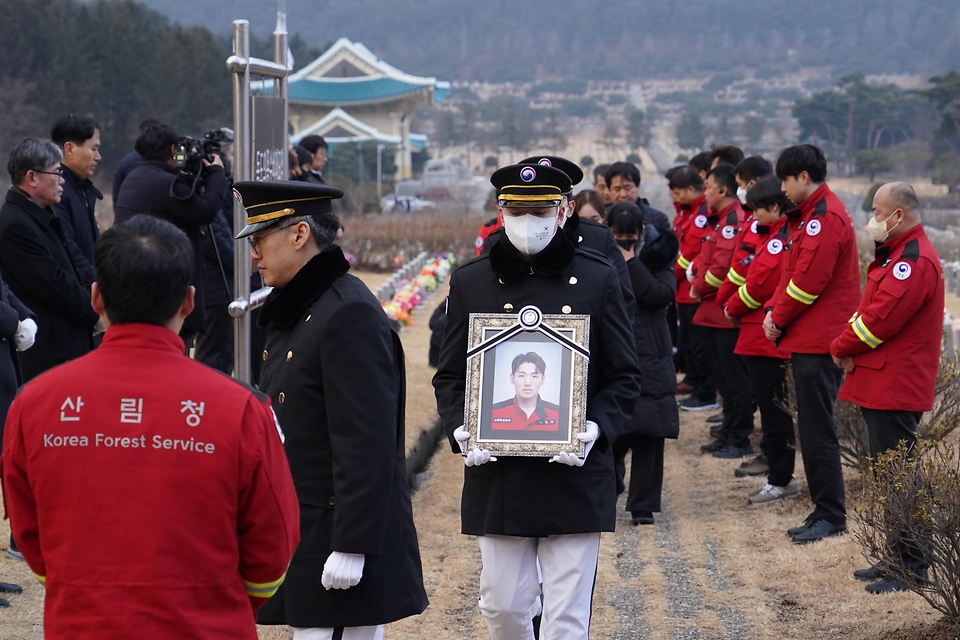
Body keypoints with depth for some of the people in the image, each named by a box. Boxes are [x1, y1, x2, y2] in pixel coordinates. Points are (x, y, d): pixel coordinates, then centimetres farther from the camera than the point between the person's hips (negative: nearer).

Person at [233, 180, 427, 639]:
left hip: (339, 540, -10)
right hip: (303, 533, 10)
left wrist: (351, 546, -24)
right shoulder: (294, 311, 14)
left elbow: (368, 443, -23)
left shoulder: (349, 316, -18)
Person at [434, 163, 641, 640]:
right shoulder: (469, 282, 5)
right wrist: (459, 430, -10)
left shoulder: (598, 279, 2)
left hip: (575, 473, -1)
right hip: (496, 475, 2)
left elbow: (624, 378, 3)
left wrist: (596, 429, -15)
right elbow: (449, 376, 9)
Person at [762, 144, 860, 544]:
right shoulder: (810, 214, 17)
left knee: (818, 432, -7)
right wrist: (774, 311, 6)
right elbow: (793, 272, 20)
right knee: (812, 429, 14)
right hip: (808, 339, 11)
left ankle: (831, 515, -2)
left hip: (818, 343, -11)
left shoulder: (825, 217, -16)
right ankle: (824, 510, 21)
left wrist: (779, 319, -8)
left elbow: (809, 280, -20)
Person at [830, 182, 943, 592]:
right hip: (882, 384, 11)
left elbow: (880, 320, -22)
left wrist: (841, 348, -7)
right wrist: (849, 347, 0)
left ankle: (912, 568, -2)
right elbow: (871, 310, 18)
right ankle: (897, 557, 24)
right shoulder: (898, 253, 17)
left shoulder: (914, 261, -17)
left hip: (895, 386, -11)